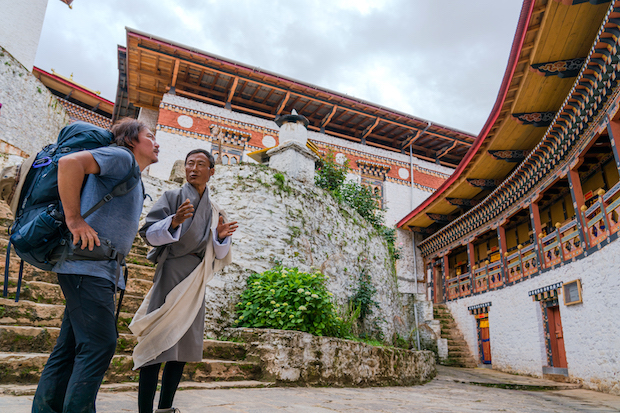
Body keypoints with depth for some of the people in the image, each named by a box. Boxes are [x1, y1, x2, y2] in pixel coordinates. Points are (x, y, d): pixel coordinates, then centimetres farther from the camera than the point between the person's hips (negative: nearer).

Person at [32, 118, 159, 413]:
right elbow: (69, 162, -21)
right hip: (86, 266, -10)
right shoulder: (121, 157, -5)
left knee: (71, 346, 11)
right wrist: (74, 219, -20)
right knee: (99, 344, -11)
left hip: (100, 270, 10)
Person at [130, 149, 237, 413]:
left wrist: (221, 237, -9)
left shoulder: (214, 211, 14)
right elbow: (149, 234, -7)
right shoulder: (172, 197, 4)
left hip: (195, 283, 5)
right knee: (160, 341, -10)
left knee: (185, 345, 7)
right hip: (171, 275, -5)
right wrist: (174, 221, -24)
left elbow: (219, 256, 12)